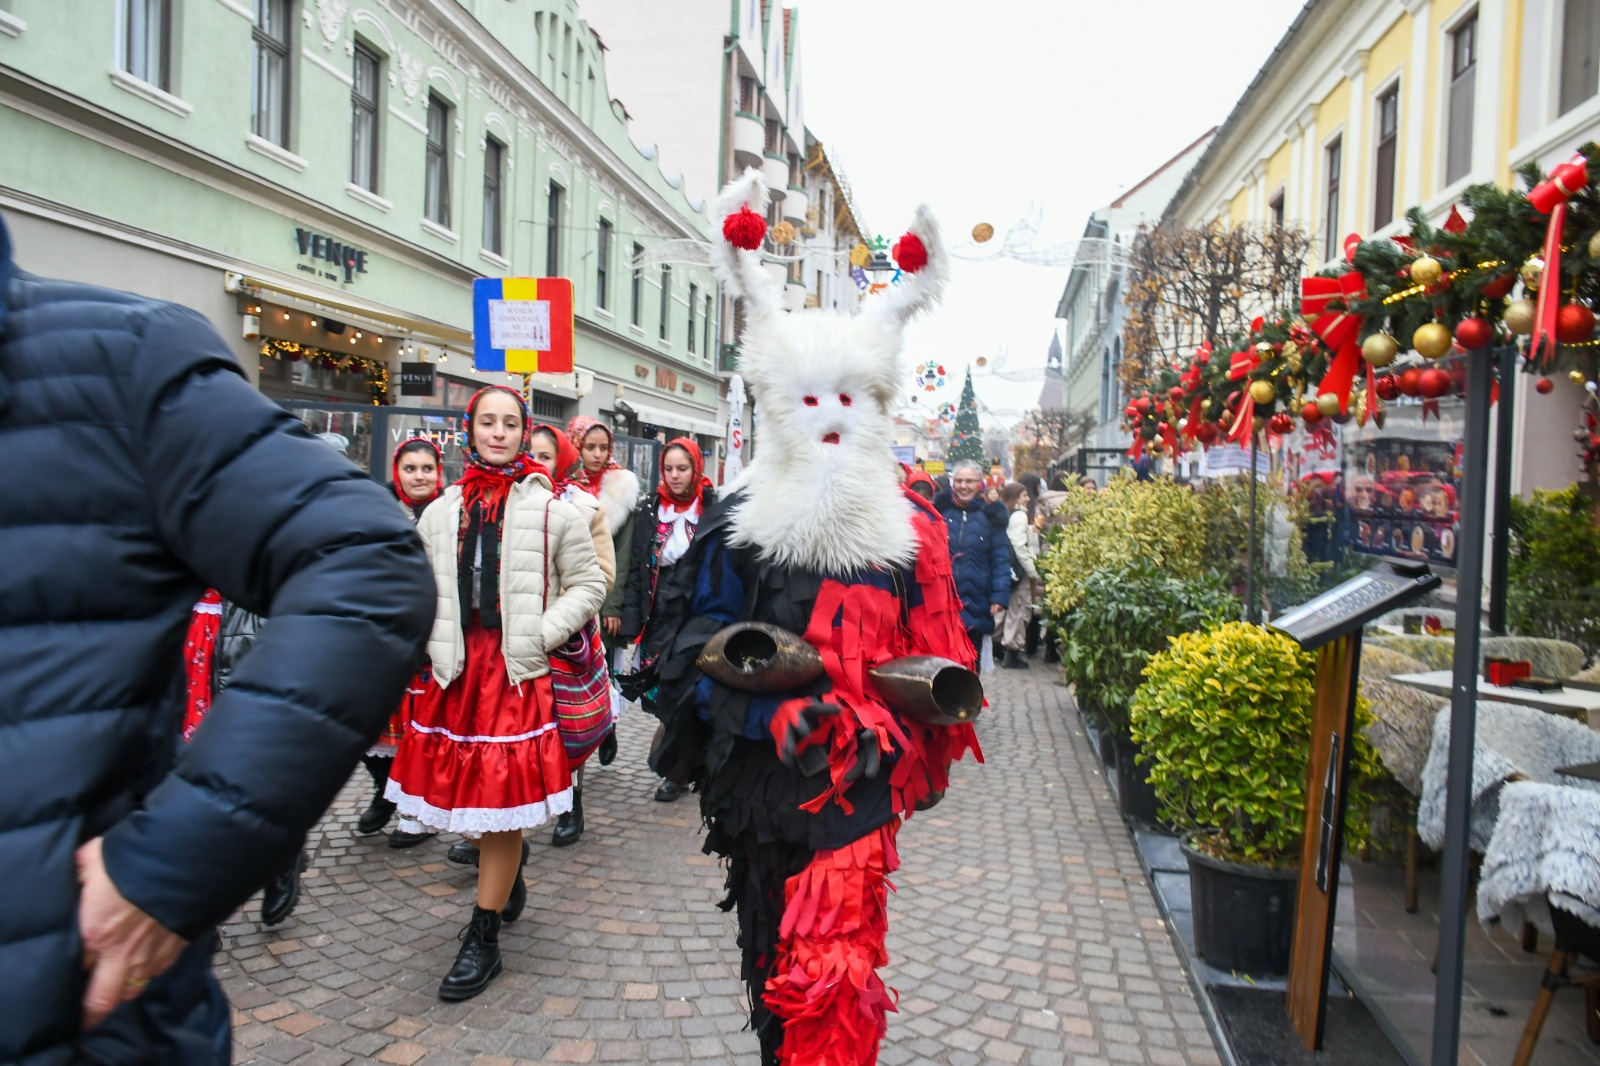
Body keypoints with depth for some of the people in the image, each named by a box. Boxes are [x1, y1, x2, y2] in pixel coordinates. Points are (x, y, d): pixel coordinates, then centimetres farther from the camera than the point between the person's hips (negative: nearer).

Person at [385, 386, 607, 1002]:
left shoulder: (552, 510, -1)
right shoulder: (441, 512, 10)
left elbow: (588, 585, 2)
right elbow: (421, 587, 19)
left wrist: (539, 635, -9)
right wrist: (434, 639, 3)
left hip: (519, 673, -4)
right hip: (456, 669, 4)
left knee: (500, 799, -1)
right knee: (460, 789, 10)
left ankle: (484, 939, 13)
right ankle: (511, 864, 42)